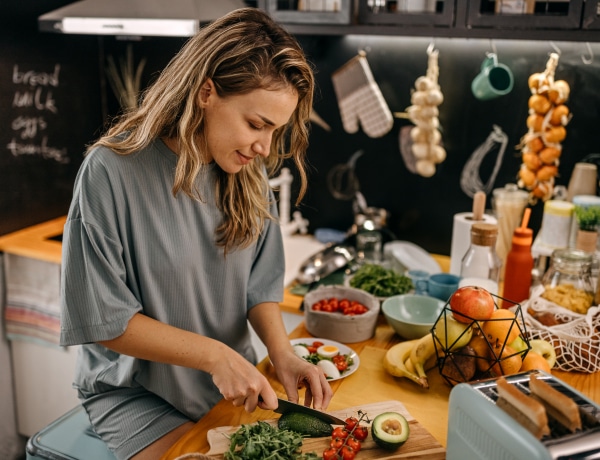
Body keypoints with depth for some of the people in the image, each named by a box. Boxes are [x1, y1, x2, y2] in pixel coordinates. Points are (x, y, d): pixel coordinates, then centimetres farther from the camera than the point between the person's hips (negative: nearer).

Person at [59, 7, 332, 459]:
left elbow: (260, 283, 2)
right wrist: (214, 354, -22)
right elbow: (103, 321, -17)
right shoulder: (112, 171, -21)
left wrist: (283, 354, -16)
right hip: (136, 388, -4)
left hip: (235, 379, 5)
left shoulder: (249, 172, -5)